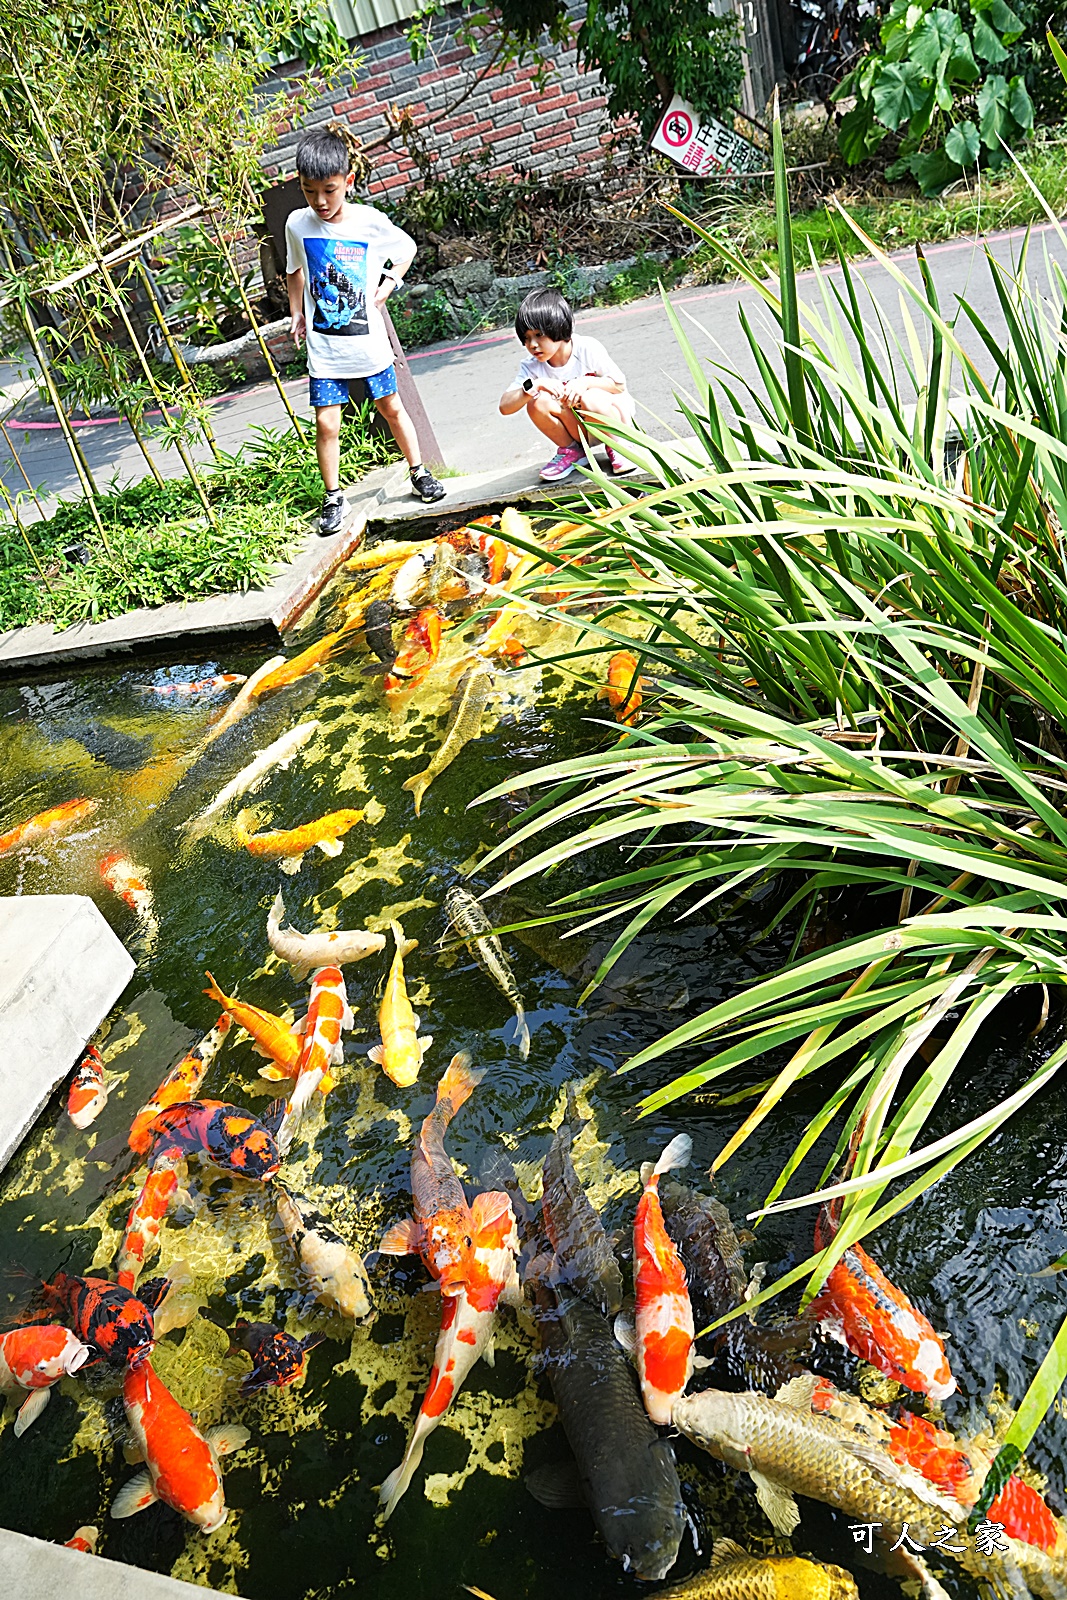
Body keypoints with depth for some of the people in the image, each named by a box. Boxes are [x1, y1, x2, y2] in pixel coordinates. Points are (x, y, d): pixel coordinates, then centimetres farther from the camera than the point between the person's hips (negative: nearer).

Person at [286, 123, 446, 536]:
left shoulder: (371, 221, -7)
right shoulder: (298, 225, -3)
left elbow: (407, 248, 11)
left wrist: (390, 282, 0)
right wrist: (296, 314, 9)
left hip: (368, 339, 0)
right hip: (323, 344, 1)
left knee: (391, 407, 13)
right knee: (326, 424, -3)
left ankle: (419, 473, 30)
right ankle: (333, 499, 10)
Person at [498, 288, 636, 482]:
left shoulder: (587, 349, -18)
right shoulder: (532, 366, -11)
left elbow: (619, 384, -13)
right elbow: (505, 407, -19)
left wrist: (586, 382, -30)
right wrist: (533, 386, -36)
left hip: (615, 415, -3)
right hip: (580, 428, 3)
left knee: (591, 399, -36)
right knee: (537, 403, -22)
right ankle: (572, 451, 0)